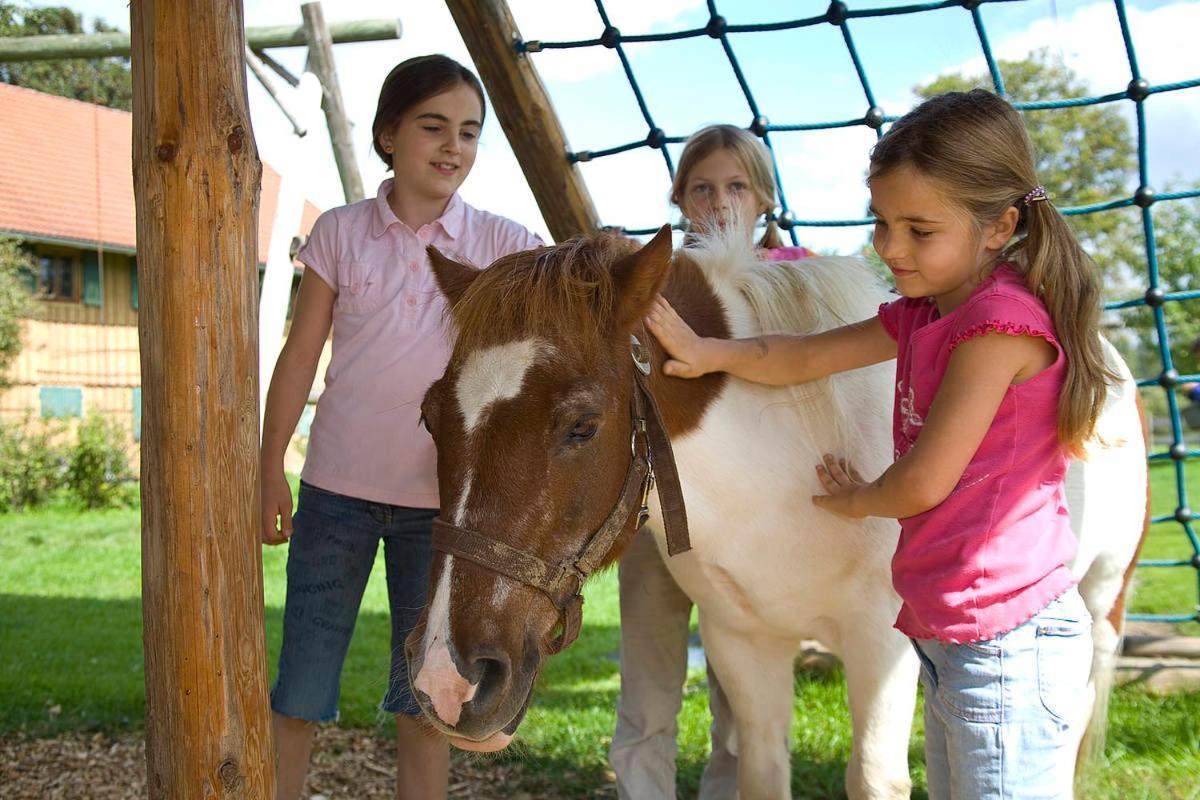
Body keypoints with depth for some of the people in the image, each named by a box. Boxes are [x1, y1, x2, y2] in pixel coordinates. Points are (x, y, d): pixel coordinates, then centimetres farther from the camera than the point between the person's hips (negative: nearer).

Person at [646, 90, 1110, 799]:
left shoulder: (1002, 319, -19)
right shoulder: (926, 311, 11)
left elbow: (923, 483, -18)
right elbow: (806, 358, 13)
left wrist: (858, 500, 3)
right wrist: (707, 353, -4)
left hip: (1007, 640, -10)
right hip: (950, 634, 10)